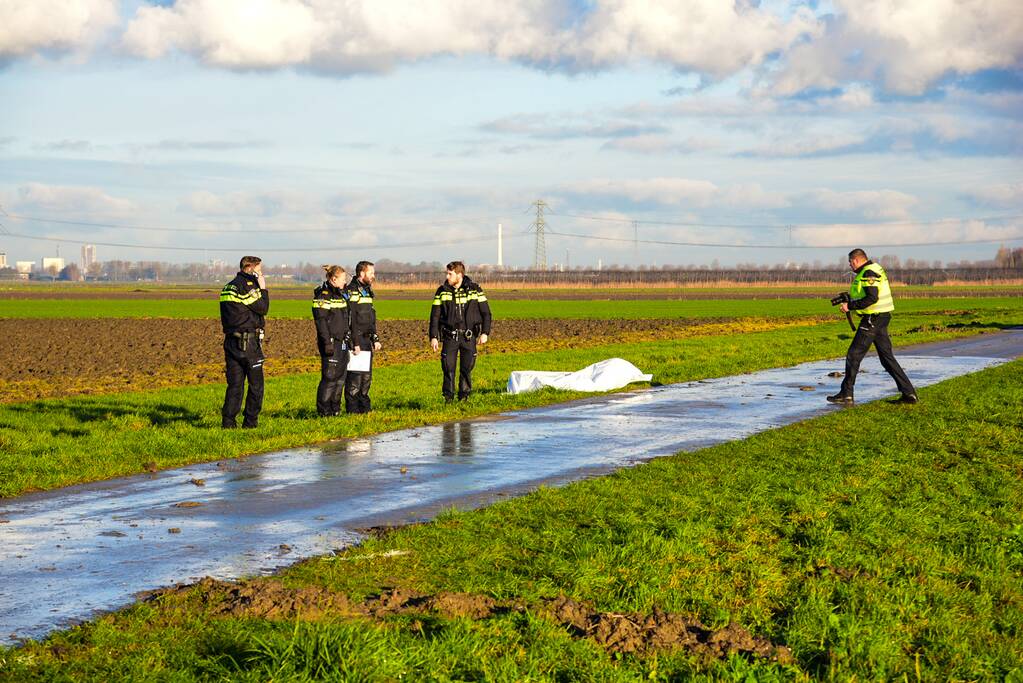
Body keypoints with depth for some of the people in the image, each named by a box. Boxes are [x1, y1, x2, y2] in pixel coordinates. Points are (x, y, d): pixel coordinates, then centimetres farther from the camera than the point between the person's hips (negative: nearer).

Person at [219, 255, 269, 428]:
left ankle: (228, 421, 3)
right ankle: (250, 422, 2)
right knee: (256, 383, 2)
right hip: (248, 342, -8)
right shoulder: (246, 286, -12)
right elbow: (263, 308, -10)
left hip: (231, 341, 8)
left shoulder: (228, 287, 16)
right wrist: (263, 288, 0)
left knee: (234, 384, 8)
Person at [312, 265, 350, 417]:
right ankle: (323, 410, -4)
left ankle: (335, 408, 16)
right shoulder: (323, 295, -11)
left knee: (340, 376, 9)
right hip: (330, 341, -9)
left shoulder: (340, 294, 16)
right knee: (330, 376, -9)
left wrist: (347, 338, 22)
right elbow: (320, 320, -16)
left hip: (342, 341, 9)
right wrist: (327, 342, -20)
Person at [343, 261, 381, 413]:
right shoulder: (351, 292, -12)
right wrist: (355, 343, -20)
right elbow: (351, 320, -17)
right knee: (354, 376, -9)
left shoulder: (367, 291, 18)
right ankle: (352, 410, -6)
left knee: (367, 376, 11)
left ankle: (365, 408, 19)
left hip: (366, 340, 9)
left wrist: (375, 339, 18)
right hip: (355, 340, -9)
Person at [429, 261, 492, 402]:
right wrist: (433, 337, -1)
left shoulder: (475, 290, 0)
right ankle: (448, 398, 4)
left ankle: (464, 397, 13)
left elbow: (485, 312, 5)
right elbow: (435, 315, 5)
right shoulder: (442, 291, 3)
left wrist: (485, 332, -4)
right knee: (448, 367, -6)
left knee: (467, 368, 1)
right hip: (450, 336, 1)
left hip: (469, 337, 0)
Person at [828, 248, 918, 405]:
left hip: (872, 319, -10)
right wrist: (850, 300, 14)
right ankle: (909, 393, 6)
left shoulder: (868, 273, -15)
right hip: (882, 318, 10)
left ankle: (846, 394, 2)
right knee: (887, 357, 10)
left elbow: (872, 298, -24)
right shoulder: (876, 269, 17)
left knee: (854, 356, -3)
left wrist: (850, 306, -18)